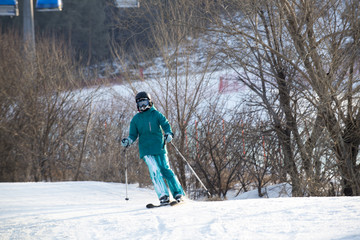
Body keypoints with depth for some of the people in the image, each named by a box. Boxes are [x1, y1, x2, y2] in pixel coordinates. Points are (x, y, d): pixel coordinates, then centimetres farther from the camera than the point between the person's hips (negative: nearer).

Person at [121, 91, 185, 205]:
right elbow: (133, 135, 13)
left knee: (165, 169, -1)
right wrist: (128, 141, -8)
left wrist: (168, 134, -22)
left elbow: (165, 124, -2)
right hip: (146, 150, 1)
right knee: (155, 172, -14)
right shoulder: (136, 119, 10)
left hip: (159, 147, -1)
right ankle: (163, 196, -19)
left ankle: (178, 193, 9)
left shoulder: (156, 114, 4)